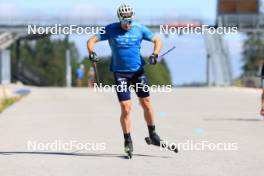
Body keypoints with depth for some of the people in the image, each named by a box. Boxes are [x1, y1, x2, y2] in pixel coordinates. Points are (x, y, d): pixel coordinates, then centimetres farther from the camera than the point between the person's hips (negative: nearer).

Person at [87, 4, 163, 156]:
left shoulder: (140, 29, 0)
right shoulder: (111, 29, -5)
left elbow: (157, 40, 7)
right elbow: (92, 41, -4)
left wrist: (155, 55, -11)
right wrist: (92, 53, -25)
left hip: (138, 71, 2)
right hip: (120, 73, -2)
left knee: (146, 103, 3)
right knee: (126, 108, -8)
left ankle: (153, 134, 23)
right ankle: (128, 141, 5)